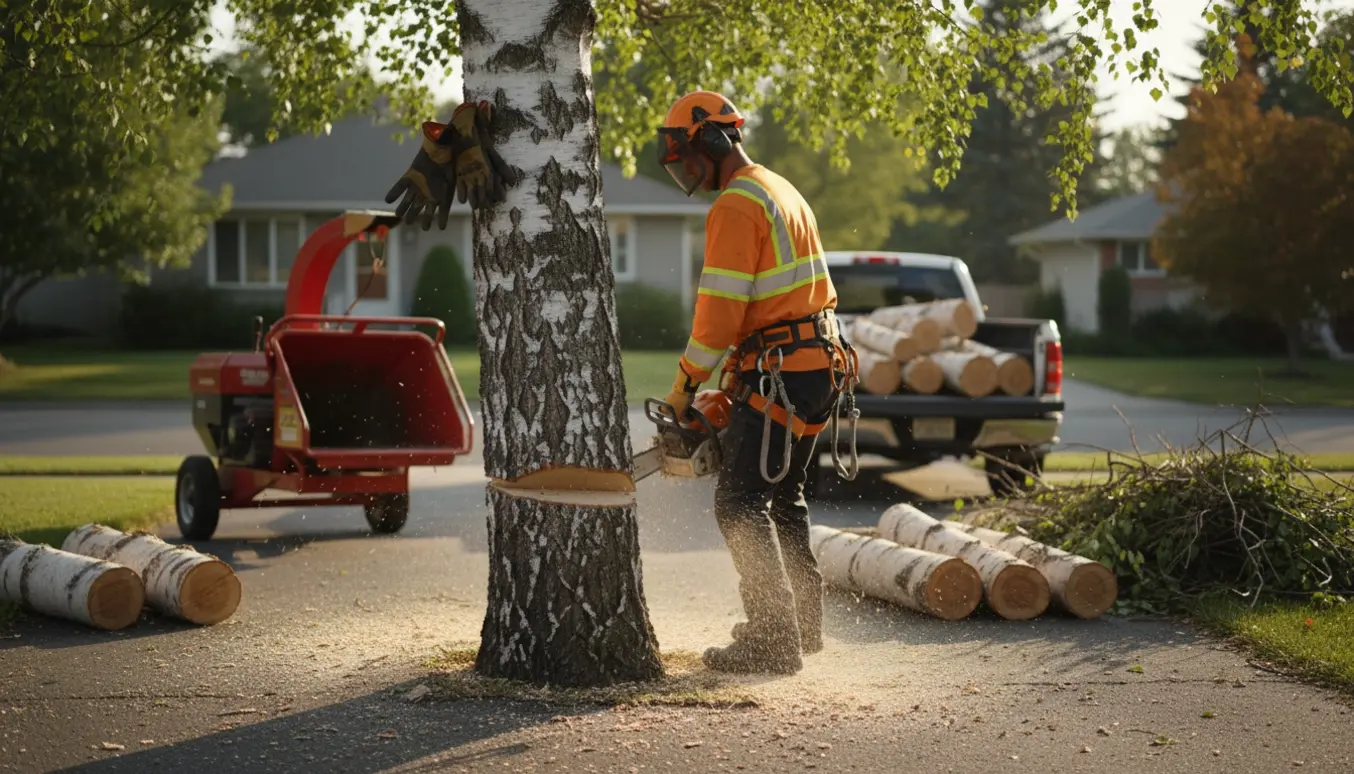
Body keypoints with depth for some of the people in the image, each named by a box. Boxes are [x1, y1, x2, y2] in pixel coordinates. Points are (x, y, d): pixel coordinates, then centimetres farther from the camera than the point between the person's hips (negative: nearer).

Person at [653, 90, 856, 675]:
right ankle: (801, 623, 30)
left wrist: (685, 386, -7)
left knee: (741, 503, -9)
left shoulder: (736, 205, -14)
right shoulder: (781, 192, 19)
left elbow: (719, 313, -18)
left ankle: (774, 640, -12)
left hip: (780, 374, -10)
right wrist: (735, 376, 21)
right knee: (782, 496, 21)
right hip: (820, 363, 11)